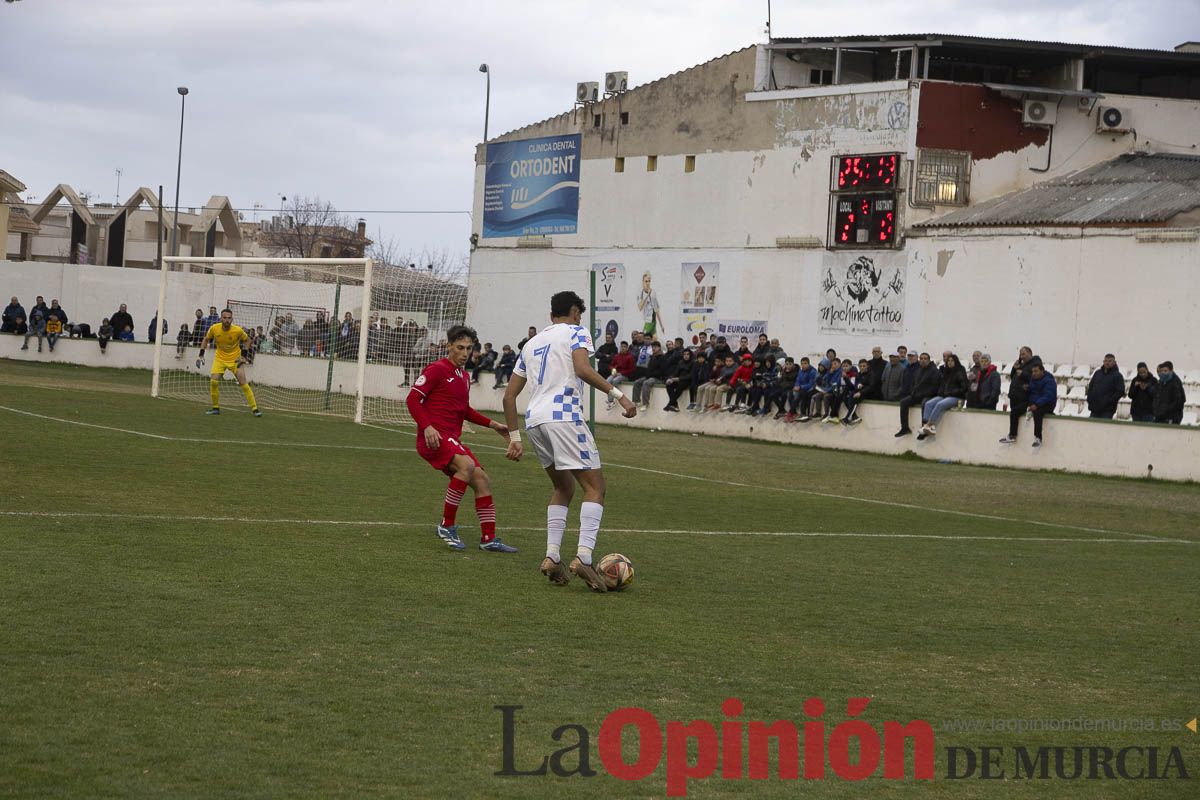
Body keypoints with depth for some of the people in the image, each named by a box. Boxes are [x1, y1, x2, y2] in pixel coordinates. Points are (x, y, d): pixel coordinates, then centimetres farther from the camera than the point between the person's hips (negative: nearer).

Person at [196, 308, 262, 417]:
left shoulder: (238, 331, -19)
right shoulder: (214, 328, -14)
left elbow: (247, 340, -1)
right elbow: (206, 339, 5)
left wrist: (244, 356, -9)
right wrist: (201, 355, 0)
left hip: (235, 359, -2)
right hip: (220, 358, 2)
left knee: (243, 383, -10)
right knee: (213, 381, -13)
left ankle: (254, 408, -1)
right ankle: (215, 408, 5)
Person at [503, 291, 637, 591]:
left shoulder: (532, 343, 27)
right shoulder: (576, 332, 8)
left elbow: (509, 396, 25)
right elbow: (583, 370, -14)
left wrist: (514, 438, 28)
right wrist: (618, 395, -12)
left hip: (533, 420, 7)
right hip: (563, 416, -7)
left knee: (563, 488, 21)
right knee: (594, 487, -4)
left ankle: (552, 557, 7)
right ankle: (583, 557, -21)